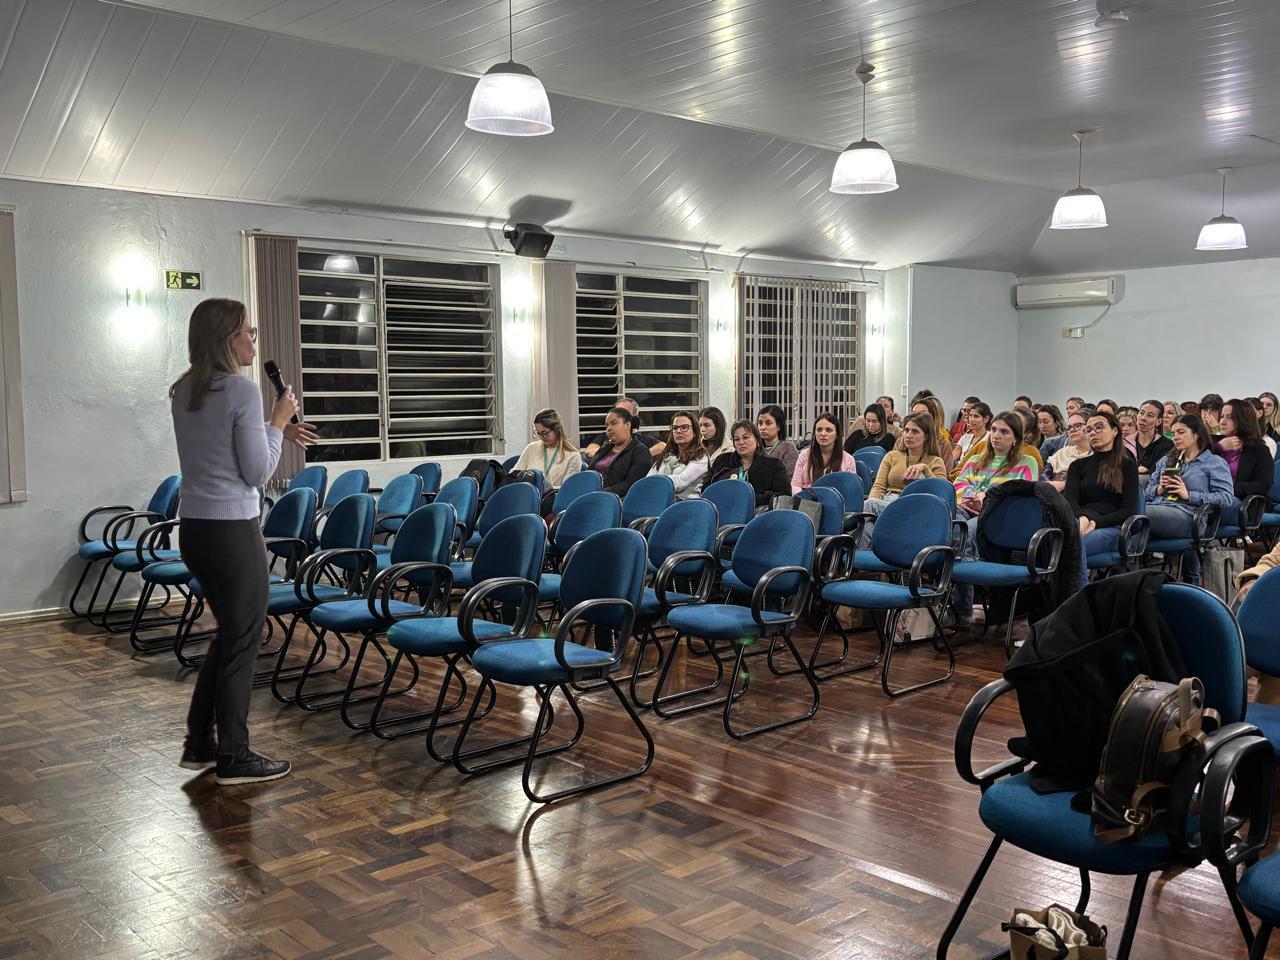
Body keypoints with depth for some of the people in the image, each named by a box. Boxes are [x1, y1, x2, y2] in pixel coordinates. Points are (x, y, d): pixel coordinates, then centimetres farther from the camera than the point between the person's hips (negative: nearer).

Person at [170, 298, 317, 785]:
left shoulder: (182, 392, 10)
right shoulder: (242, 390, -15)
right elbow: (257, 472, -13)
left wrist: (273, 431, 17)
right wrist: (277, 422, -1)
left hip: (194, 526, 9)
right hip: (233, 530, -9)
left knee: (229, 633, 21)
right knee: (243, 640, 3)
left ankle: (199, 744, 27)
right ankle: (233, 758, 12)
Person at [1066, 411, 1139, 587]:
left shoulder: (1127, 465, 15)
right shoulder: (1078, 465, 23)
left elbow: (1129, 510, 4)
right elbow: (1069, 500, 5)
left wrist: (1096, 523, -14)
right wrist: (1082, 518, -19)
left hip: (1113, 528, -2)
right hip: (1081, 525, 2)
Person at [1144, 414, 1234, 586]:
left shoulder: (1215, 463, 15)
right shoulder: (1165, 461, 34)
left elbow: (1227, 497, 0)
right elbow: (1147, 491, 27)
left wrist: (1189, 495, -7)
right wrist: (1159, 489, 4)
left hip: (1184, 515, -6)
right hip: (1155, 509, 6)